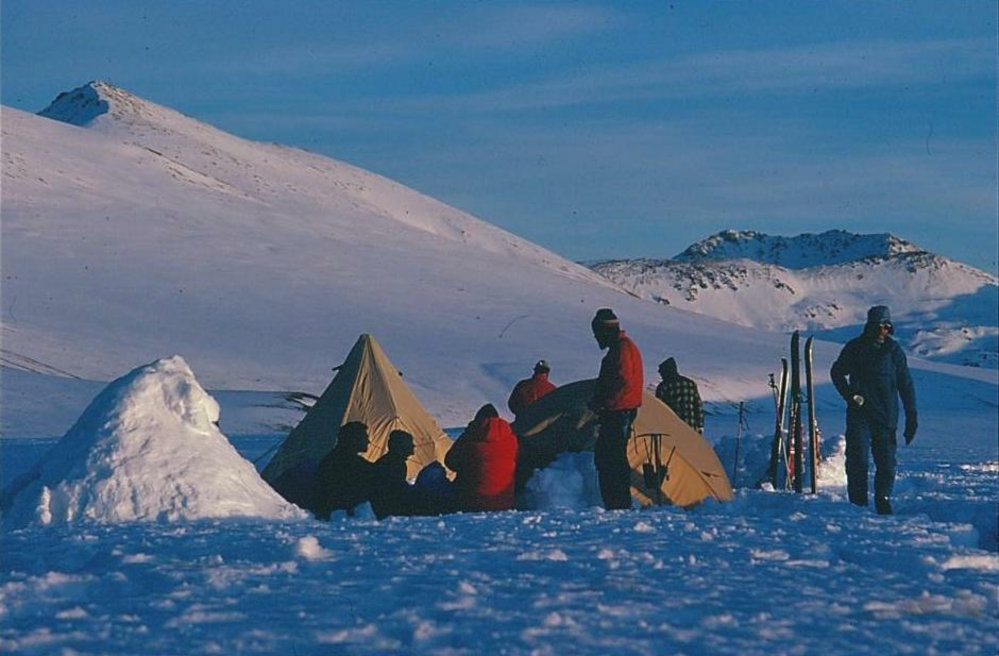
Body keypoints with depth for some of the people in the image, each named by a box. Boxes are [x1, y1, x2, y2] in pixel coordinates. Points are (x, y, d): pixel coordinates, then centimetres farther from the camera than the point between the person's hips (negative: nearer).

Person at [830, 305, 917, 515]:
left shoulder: (894, 351, 5)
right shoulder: (855, 348, 3)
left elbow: (906, 385, 7)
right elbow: (837, 372, 14)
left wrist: (911, 417, 3)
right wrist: (851, 395, -2)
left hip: (886, 416, 1)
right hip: (859, 414, -1)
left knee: (886, 462, 1)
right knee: (857, 460, -7)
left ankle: (883, 501, 14)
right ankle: (858, 504, -2)